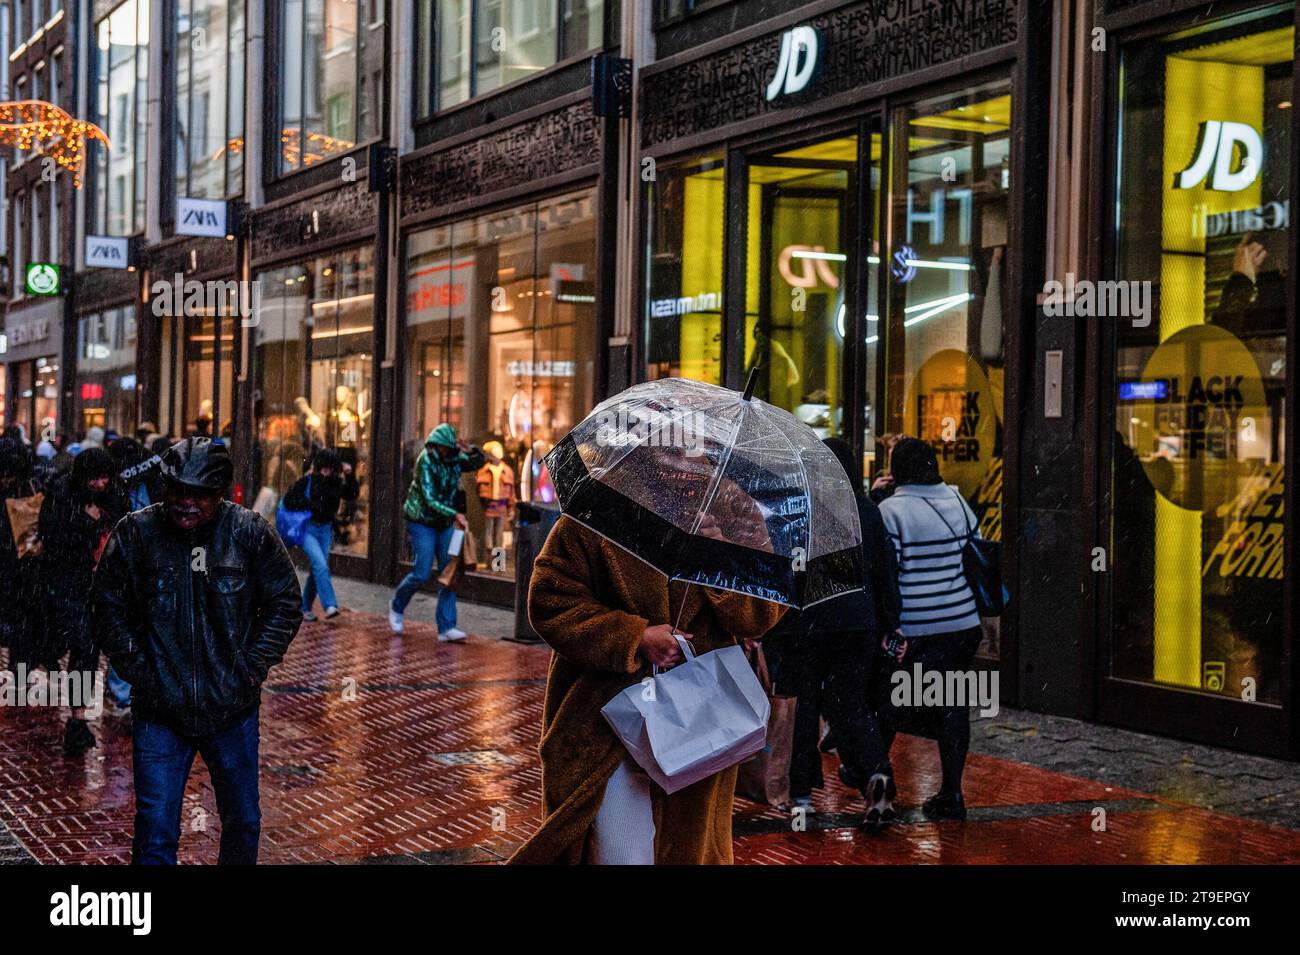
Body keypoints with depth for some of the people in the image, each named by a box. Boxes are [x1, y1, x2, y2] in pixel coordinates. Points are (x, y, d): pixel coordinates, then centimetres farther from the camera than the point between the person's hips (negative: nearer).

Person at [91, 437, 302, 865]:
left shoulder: (250, 533, -4)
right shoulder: (134, 533, -5)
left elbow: (285, 603, 3)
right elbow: (108, 608, 3)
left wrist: (254, 666, -4)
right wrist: (137, 667, -6)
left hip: (234, 708, 1)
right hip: (159, 712, -1)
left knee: (243, 822, 16)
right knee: (155, 833, -1)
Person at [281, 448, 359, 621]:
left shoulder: (335, 482, 3)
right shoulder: (306, 481, -7)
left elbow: (352, 495, 1)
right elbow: (288, 501, -6)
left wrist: (349, 476, -10)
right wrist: (309, 505, -15)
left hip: (326, 530, 5)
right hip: (308, 529, -5)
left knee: (317, 569, 7)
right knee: (321, 564, -21)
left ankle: (305, 608, 20)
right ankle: (330, 606, -27)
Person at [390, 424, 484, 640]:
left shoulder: (453, 458, -2)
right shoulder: (426, 461, -19)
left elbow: (478, 463, 9)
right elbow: (429, 500, -25)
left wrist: (469, 450, -13)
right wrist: (455, 514, -36)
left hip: (445, 524, 6)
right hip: (422, 522, -6)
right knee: (422, 573, -9)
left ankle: (446, 627, -2)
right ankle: (397, 607, 20)